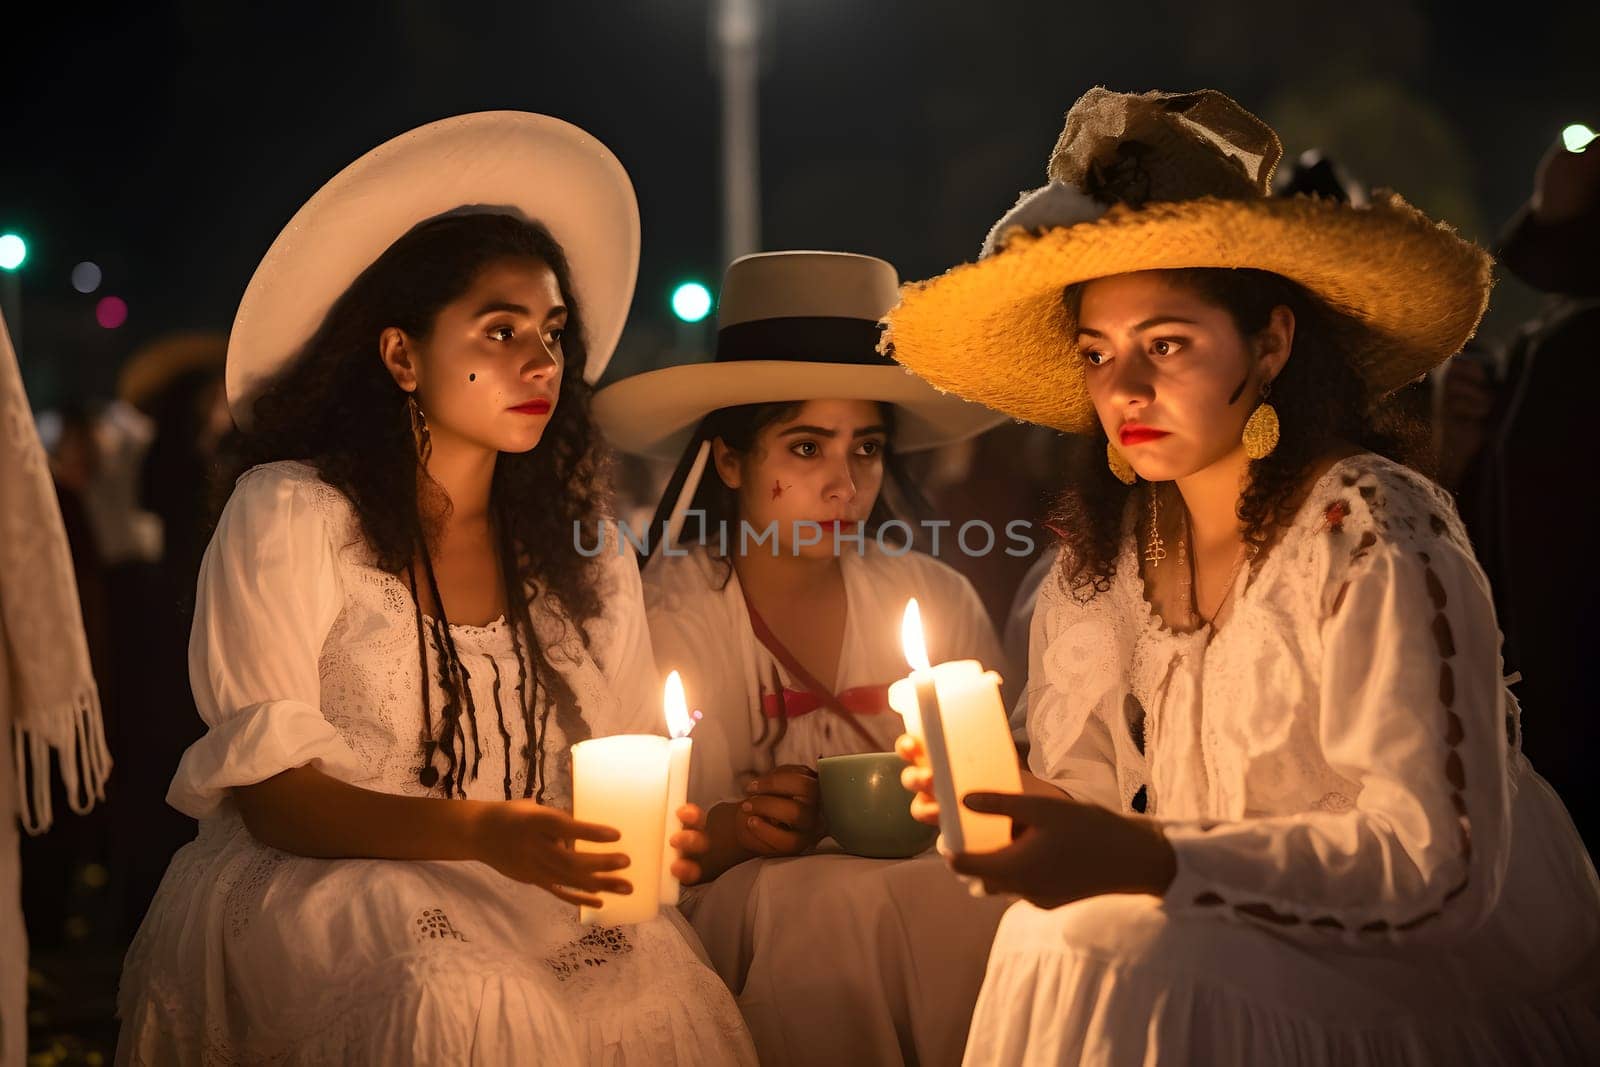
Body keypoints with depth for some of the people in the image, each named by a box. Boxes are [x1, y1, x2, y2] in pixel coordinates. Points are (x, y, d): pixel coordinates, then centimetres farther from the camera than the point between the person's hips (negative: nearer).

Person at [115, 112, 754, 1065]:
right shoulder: (288, 515, -5)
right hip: (311, 883, -4)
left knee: (665, 989, -26)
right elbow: (269, 795, -10)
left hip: (522, 904, 5)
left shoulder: (581, 547, 10)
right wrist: (481, 834, -25)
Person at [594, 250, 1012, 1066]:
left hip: (924, 890, 3)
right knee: (843, 896, -33)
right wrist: (738, 829, -25)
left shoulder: (939, 601, 7)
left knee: (972, 891, -29)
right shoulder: (659, 620, -2)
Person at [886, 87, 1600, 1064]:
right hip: (1264, 960, 6)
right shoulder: (1111, 547, 2)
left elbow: (1437, 859, -23)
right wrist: (999, 796, -18)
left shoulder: (1373, 538, -17)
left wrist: (1141, 860, -32)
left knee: (1117, 952, -25)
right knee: (1055, 939, -17)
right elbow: (1095, 790, 5)